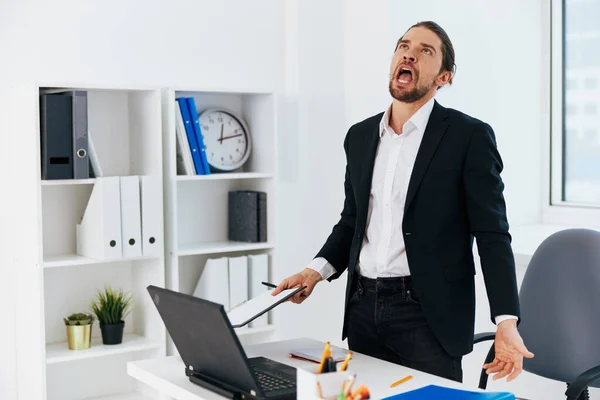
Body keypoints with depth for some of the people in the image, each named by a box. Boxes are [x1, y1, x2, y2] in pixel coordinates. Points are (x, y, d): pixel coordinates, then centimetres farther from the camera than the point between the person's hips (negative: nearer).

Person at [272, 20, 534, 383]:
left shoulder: (469, 136, -6)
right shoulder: (360, 136, 10)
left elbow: (492, 234, -8)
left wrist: (506, 321, -17)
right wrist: (316, 271, 1)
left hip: (429, 313, -5)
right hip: (363, 307, 5)